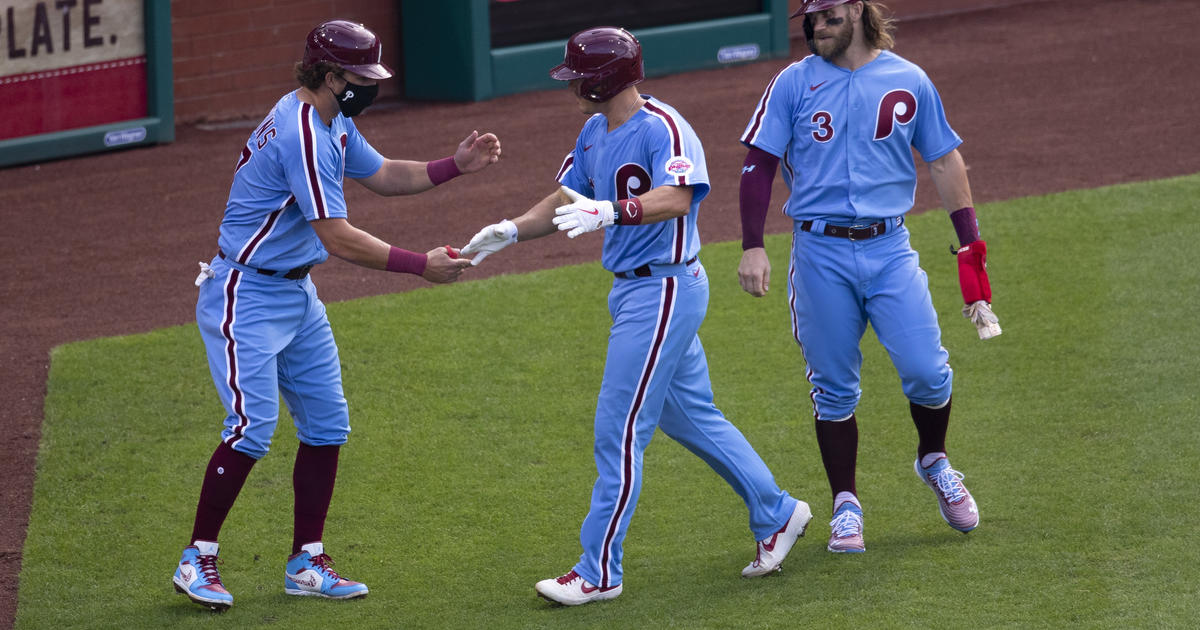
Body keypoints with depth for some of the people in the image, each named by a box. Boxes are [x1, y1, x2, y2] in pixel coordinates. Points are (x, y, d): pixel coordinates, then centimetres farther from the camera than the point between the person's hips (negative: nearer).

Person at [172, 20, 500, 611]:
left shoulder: (333, 124, 7)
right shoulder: (302, 134, -25)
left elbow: (382, 175, 21)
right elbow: (337, 238, -28)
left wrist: (455, 165, 7)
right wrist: (421, 266, -24)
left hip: (297, 295, 10)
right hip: (245, 296, -10)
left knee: (327, 425, 7)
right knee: (252, 427, -15)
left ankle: (306, 563, 13)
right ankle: (196, 560, -6)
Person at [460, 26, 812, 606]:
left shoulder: (663, 130, -20)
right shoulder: (595, 133, 10)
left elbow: (677, 198, -35)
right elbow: (568, 200, 17)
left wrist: (610, 211, -50)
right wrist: (511, 230, 1)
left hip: (665, 291, -10)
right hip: (631, 291, 10)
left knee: (618, 429, -8)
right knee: (689, 416, 19)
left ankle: (598, 573, -4)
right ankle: (775, 515, 31)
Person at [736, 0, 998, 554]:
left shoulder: (908, 81, 5)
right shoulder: (793, 84, 2)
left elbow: (943, 160, 12)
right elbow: (760, 164, 0)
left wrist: (971, 241, 6)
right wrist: (752, 247, -9)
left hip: (889, 249, 1)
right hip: (820, 253, 0)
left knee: (927, 372, -8)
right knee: (834, 388, 2)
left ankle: (934, 463, 20)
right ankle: (845, 506, 13)